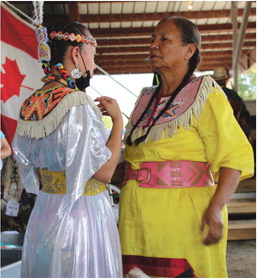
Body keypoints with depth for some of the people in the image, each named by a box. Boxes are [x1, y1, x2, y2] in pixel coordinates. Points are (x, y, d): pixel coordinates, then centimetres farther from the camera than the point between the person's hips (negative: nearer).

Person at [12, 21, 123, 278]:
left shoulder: (30, 106, 3)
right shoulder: (77, 104, -21)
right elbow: (104, 171, -20)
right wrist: (117, 119, -8)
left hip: (42, 215, 8)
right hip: (82, 217, -8)